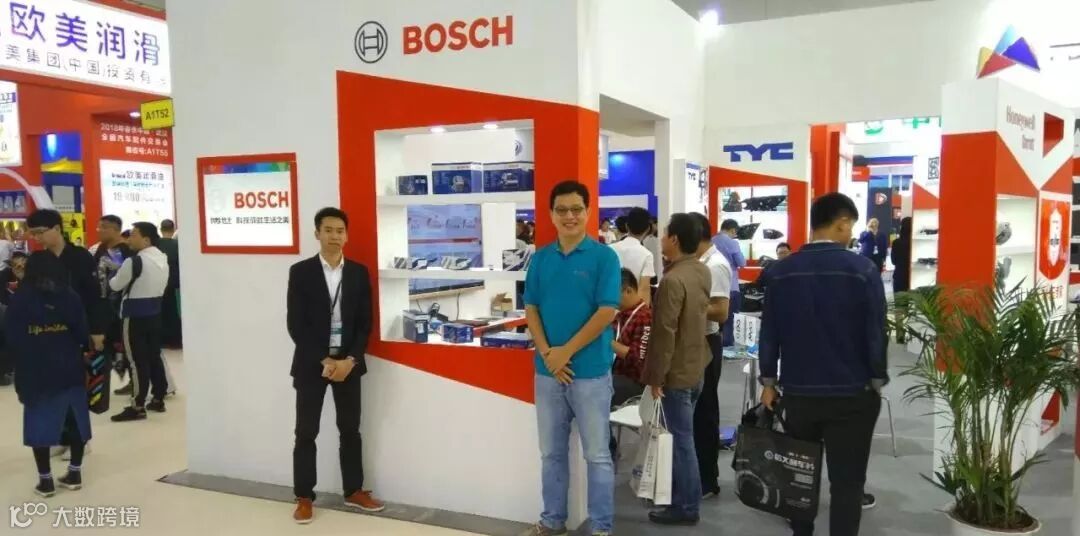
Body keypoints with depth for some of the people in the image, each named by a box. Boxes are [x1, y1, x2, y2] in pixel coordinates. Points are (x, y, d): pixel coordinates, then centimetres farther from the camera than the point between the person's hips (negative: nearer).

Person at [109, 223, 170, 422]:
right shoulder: (163, 259, 6)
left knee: (137, 360, -3)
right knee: (154, 356, 14)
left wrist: (113, 275, 12)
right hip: (155, 312, 8)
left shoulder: (134, 261, -18)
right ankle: (158, 399, 21)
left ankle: (138, 407, 1)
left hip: (136, 315, -8)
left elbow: (115, 285, -7)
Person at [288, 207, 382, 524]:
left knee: (350, 429, 10)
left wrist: (349, 360, -10)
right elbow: (296, 325, -7)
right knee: (306, 432, 4)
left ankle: (354, 491, 23)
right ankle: (304, 497, 15)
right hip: (311, 363, -2)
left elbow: (365, 323, 2)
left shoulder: (359, 273, 4)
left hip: (348, 362, 2)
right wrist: (323, 360, -13)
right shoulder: (300, 272, -3)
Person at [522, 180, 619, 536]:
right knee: (551, 452, 15)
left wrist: (566, 352, -14)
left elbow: (607, 312, -13)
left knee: (597, 454, 6)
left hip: (591, 370, -4)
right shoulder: (540, 258, 6)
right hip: (547, 371, 4)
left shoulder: (604, 256, -6)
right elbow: (531, 309, 5)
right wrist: (547, 353, -10)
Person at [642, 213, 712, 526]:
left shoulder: (672, 280, -24)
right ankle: (684, 496, 33)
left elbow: (665, 333, -22)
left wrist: (656, 376, -16)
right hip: (697, 366, 9)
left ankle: (686, 508, 12)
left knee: (682, 439, 2)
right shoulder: (702, 271, 3)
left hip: (677, 372, -9)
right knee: (683, 436, 20)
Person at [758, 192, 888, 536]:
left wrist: (769, 381, 13)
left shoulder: (781, 271, 0)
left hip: (797, 391, 4)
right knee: (846, 481, 5)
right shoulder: (862, 270, -11)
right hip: (851, 394, -3)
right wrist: (877, 381, 5)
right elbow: (876, 333, -8)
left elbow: (770, 331, 4)